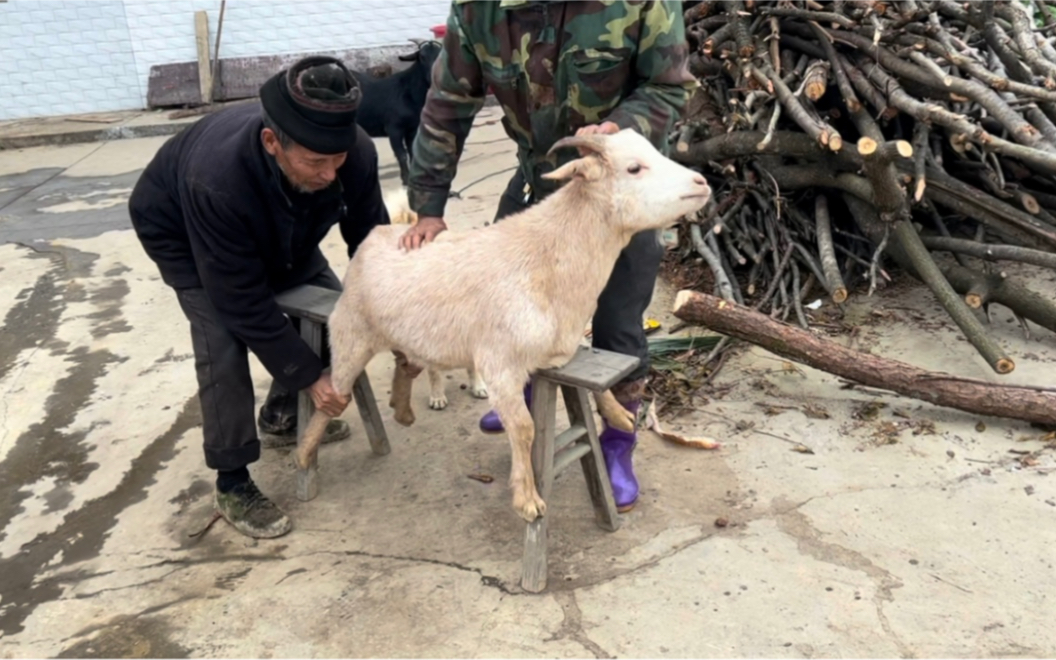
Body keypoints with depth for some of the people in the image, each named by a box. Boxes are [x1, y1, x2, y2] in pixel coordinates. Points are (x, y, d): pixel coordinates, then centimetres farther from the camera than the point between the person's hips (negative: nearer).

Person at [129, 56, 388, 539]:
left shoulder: (354, 153, -34)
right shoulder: (216, 180, -46)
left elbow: (371, 242, -17)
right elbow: (243, 302, -36)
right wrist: (310, 376, -31)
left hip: (283, 233, 5)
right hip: (180, 233, -5)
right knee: (223, 345, -21)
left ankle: (282, 417, 24)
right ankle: (232, 486, -2)